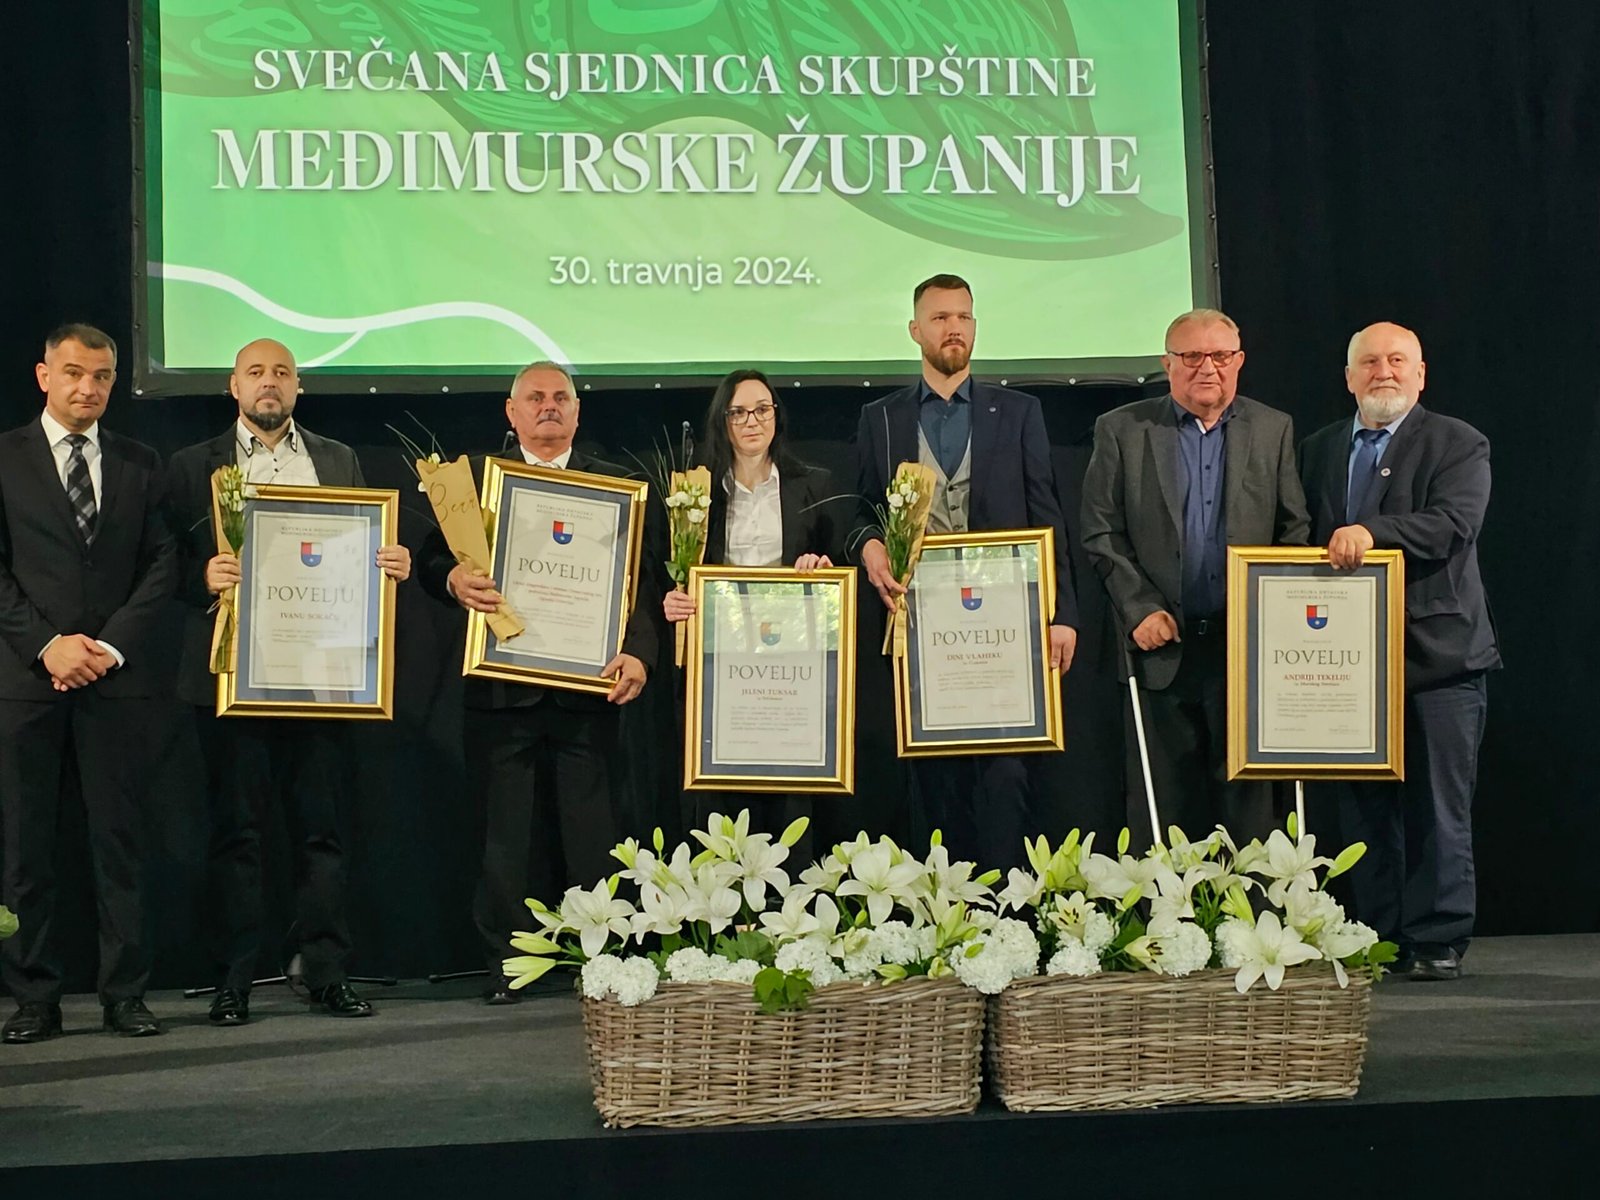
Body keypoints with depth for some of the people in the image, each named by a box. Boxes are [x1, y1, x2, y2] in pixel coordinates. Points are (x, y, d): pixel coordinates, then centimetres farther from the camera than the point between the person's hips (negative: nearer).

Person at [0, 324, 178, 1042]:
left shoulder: (140, 465, 13)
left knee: (120, 839, 2)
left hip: (116, 678, 1)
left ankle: (125, 994, 8)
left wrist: (113, 645, -6)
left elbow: (160, 564, 7)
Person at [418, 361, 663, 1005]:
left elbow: (644, 577, 3)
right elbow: (431, 558, 6)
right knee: (507, 832, 4)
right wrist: (454, 579, -18)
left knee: (592, 828, 0)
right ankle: (507, 963, 12)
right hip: (502, 687, 0)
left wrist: (637, 652, -13)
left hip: (587, 686, 0)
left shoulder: (615, 485, 11)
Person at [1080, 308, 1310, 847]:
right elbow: (1101, 534, 2)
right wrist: (1139, 608, -8)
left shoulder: (1274, 429, 9)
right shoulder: (1122, 430, 4)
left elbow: (1295, 531, 9)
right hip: (1162, 644, -1)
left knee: (1248, 803, 5)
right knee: (1161, 808, 2)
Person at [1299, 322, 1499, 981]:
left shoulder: (1457, 444, 2)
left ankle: (1439, 940, 6)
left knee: (1438, 807, -2)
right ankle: (1380, 937, 13)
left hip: (1437, 656, -4)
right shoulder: (1318, 450, 17)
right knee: (1362, 809, 6)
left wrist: (1371, 531, -29)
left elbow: (1454, 524, -15)